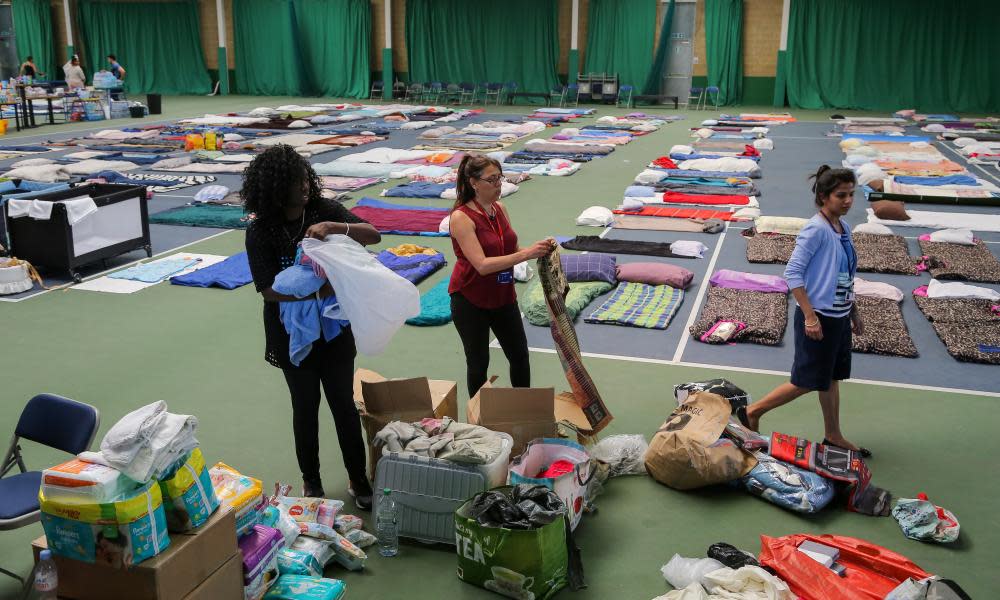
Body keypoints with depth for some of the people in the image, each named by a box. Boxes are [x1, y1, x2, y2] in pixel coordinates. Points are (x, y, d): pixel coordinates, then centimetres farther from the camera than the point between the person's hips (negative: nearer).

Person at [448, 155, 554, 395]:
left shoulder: (500, 208, -1)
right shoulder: (461, 217, -21)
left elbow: (512, 251, 7)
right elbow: (482, 265, -30)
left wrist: (538, 249, -12)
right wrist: (526, 254, -34)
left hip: (502, 296, 6)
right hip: (470, 300, -6)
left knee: (520, 355, 14)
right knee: (478, 363, 7)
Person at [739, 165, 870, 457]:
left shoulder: (843, 227, 7)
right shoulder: (816, 229, -19)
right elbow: (792, 272, -21)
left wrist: (854, 312, 20)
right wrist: (810, 317, -24)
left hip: (839, 317, 8)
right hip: (818, 318, -8)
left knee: (831, 378, 18)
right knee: (807, 381, 0)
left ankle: (833, 436, 31)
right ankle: (752, 412, 13)